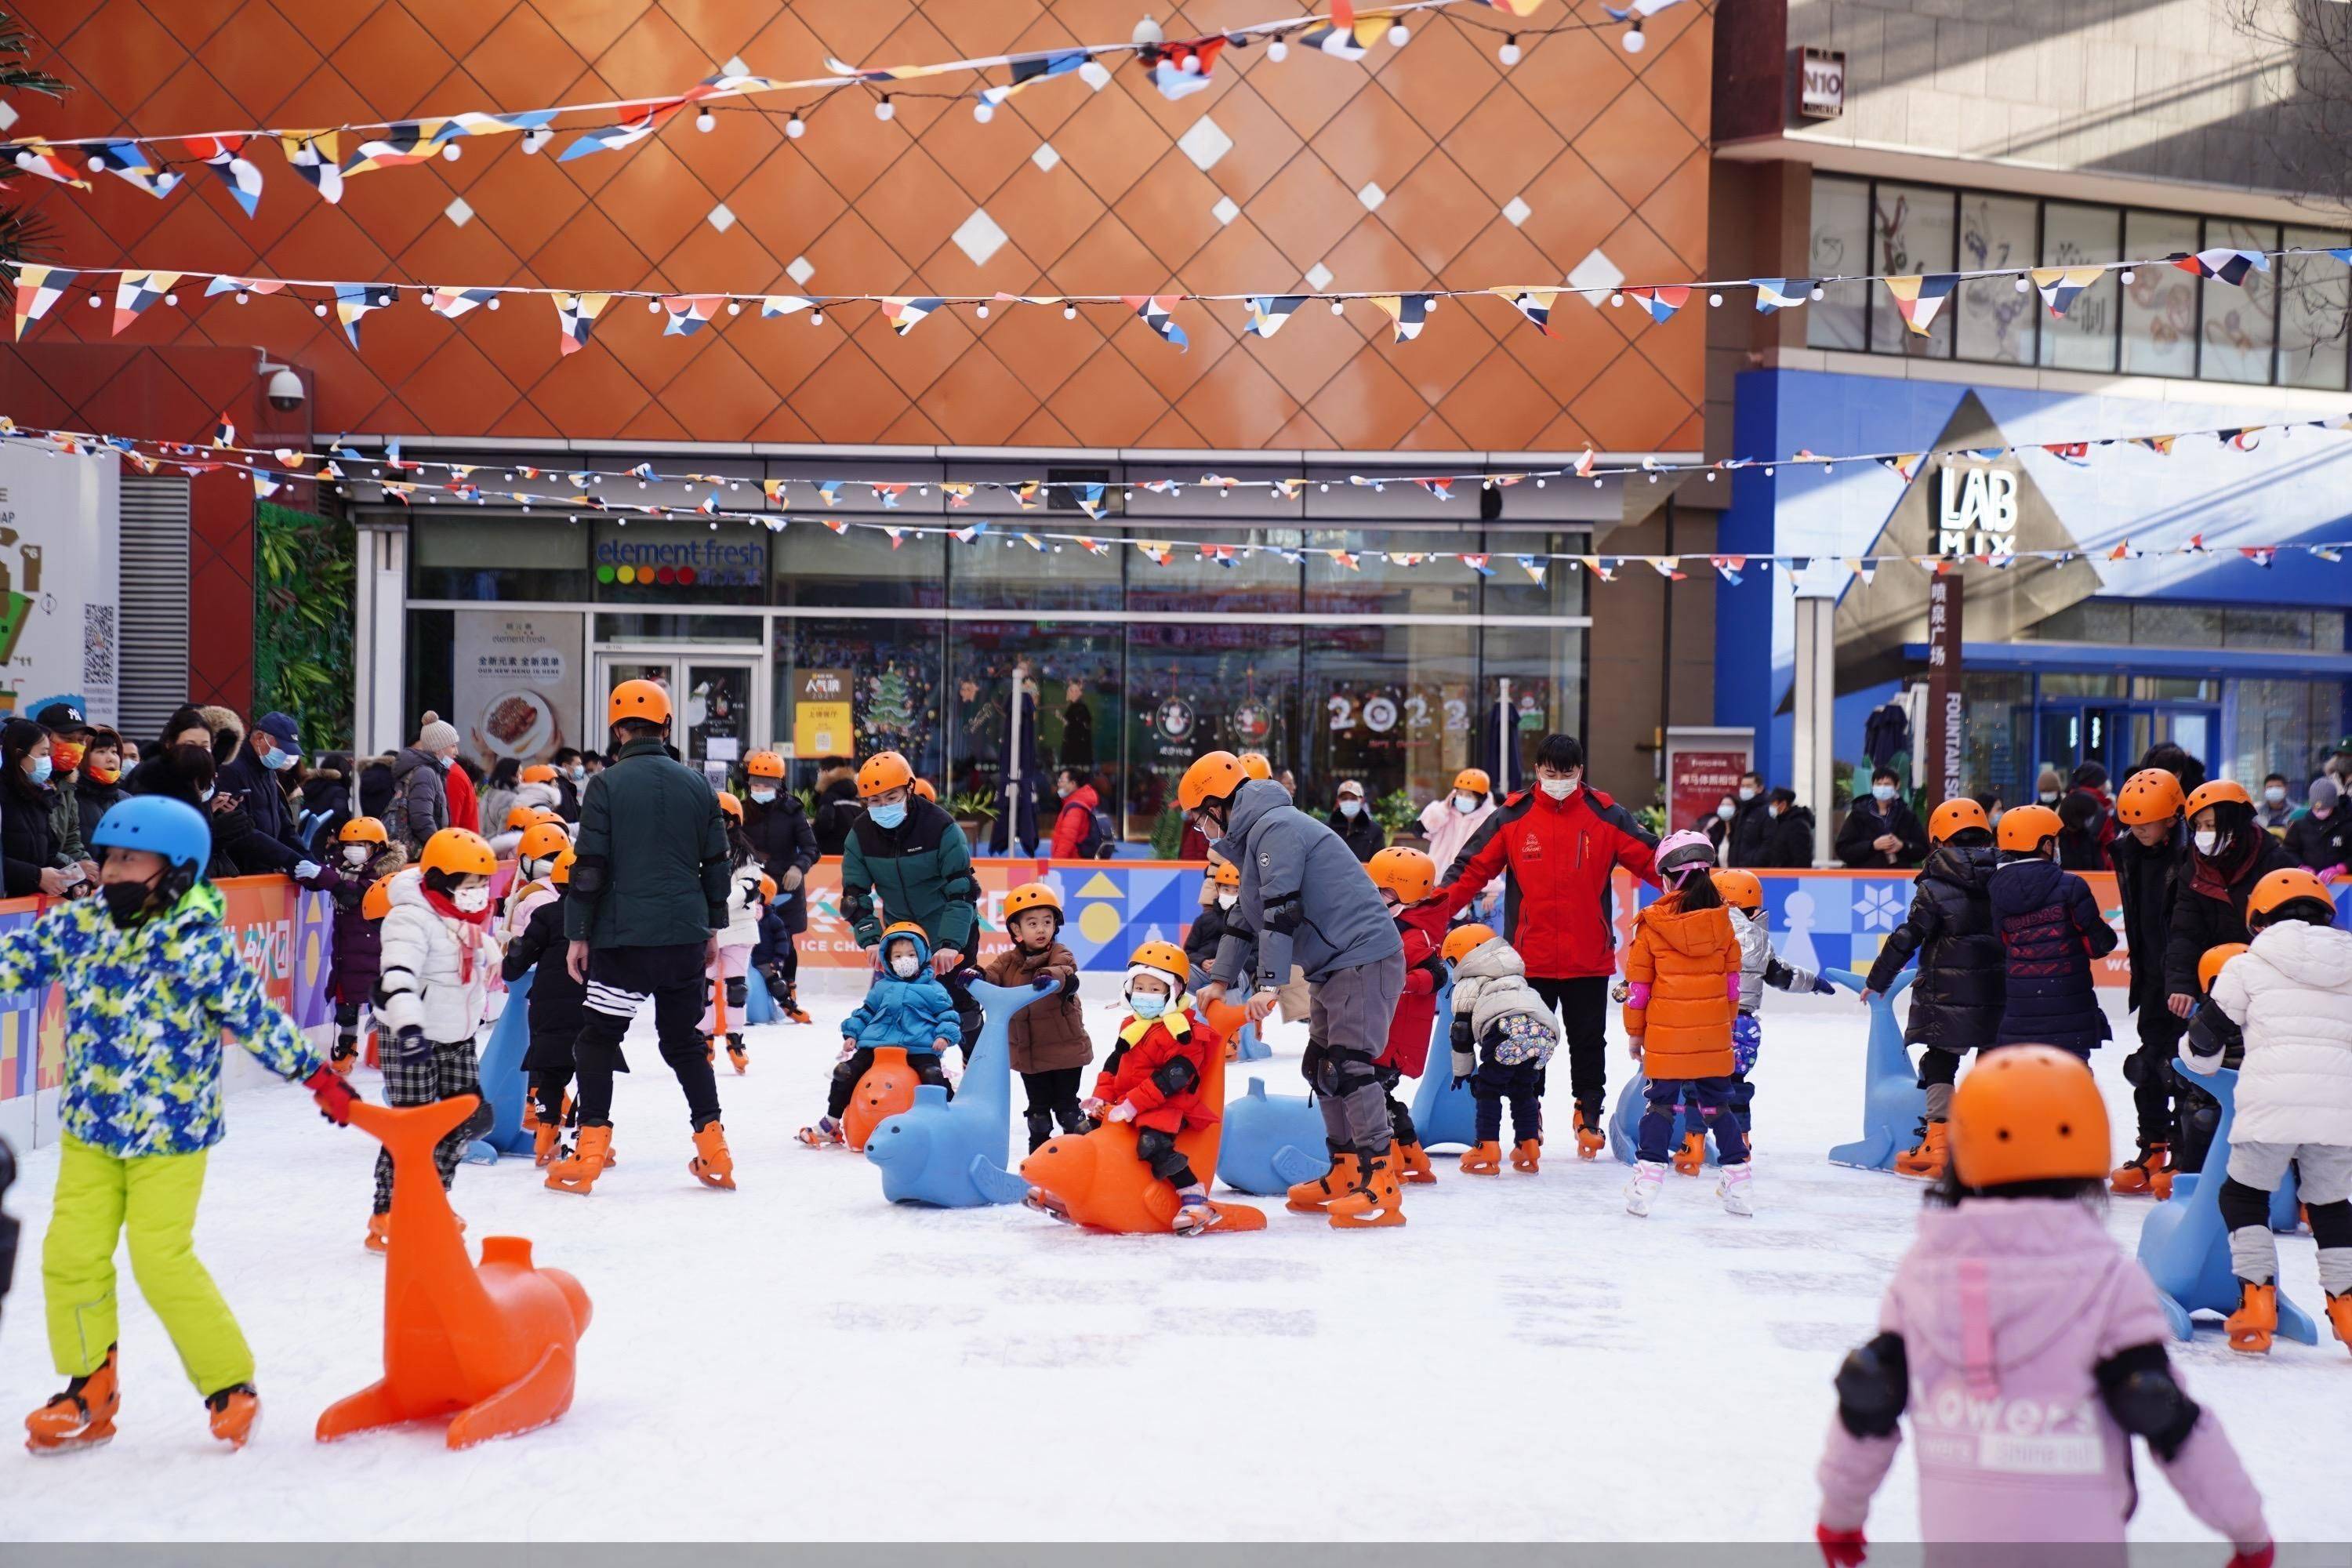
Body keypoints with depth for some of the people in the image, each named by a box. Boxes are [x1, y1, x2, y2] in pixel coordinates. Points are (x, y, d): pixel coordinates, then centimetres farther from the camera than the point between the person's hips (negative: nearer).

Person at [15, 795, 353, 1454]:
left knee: (163, 1259, -8)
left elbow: (253, 1014, -10)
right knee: (71, 1255, 2)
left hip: (170, 1134, -5)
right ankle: (90, 1389, 20)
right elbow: (16, 959, 6)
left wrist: (315, 1075, -9)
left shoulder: (198, 944, -14)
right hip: (89, 1128, 5)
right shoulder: (79, 925, -1)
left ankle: (229, 1385, 10)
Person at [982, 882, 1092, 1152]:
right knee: (1038, 1107, 16)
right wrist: (976, 976, -36)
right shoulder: (1008, 961, 1)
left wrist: (1051, 978, -55)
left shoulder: (1060, 955, -12)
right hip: (1027, 1051, 3)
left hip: (1065, 1048, -3)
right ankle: (1039, 1148, 30)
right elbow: (992, 976, -12)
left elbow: (1068, 976, -32)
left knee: (1067, 1105, 7)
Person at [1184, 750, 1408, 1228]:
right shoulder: (1255, 838, 20)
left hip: (1365, 959, -11)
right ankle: (1346, 1177, 21)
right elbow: (1244, 915, 28)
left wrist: (1269, 983, -25)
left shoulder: (1275, 827, -13)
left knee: (1347, 1066, -16)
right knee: (1320, 1067, 14)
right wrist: (1221, 979, 26)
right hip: (1333, 966, 11)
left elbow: (1280, 910, -22)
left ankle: (1381, 1192, -18)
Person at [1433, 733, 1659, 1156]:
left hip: (1589, 960, 0)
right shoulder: (1513, 817, -1)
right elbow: (1472, 868, -1)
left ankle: (1589, 1116, 30)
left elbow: (1653, 860, -1)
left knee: (1588, 1042, 13)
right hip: (1529, 959, 0)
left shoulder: (1606, 817, 0)